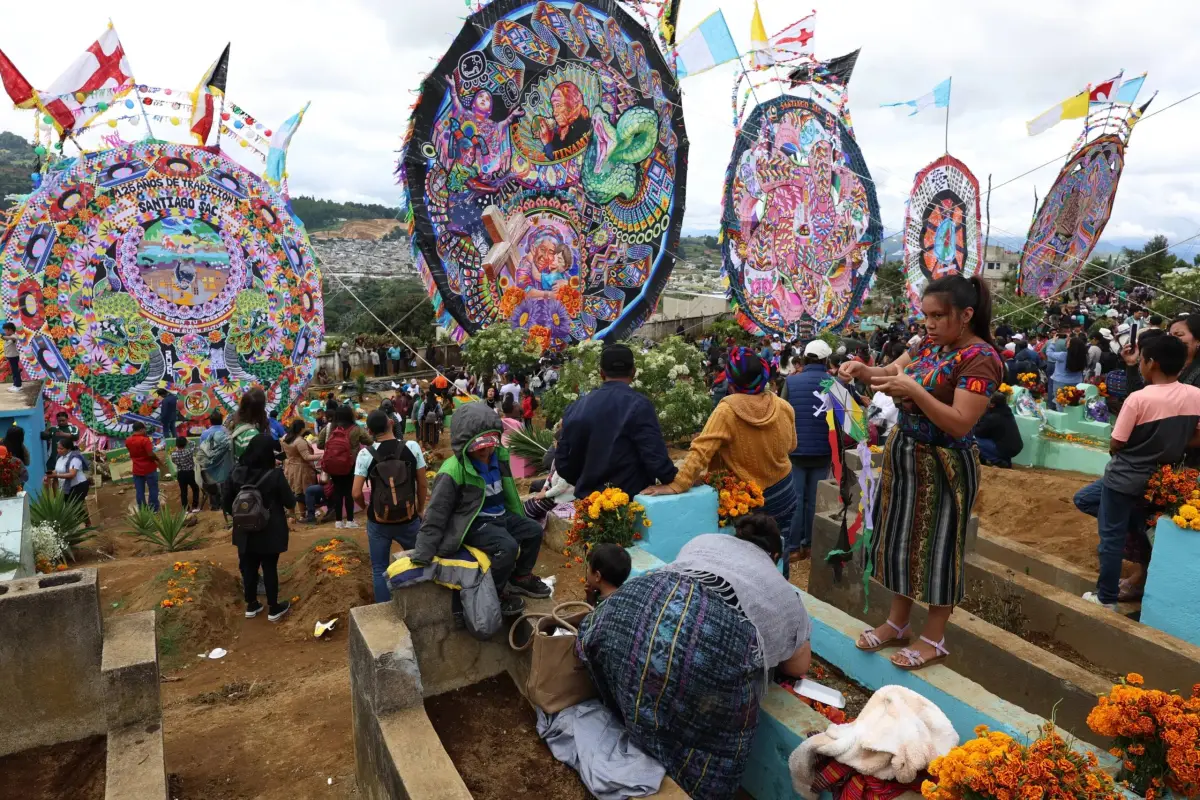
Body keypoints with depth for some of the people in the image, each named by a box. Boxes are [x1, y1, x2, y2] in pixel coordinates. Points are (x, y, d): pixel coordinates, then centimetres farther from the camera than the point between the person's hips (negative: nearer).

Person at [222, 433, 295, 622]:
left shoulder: (237, 473, -7)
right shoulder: (275, 474, -20)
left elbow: (226, 503, 1)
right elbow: (290, 503, -12)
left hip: (245, 531, 4)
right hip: (270, 532, -4)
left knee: (248, 567, 16)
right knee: (270, 568, 8)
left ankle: (251, 606, 31)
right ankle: (274, 609, 20)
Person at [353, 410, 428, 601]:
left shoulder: (366, 454, -13)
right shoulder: (412, 447, -11)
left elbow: (356, 494, -13)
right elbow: (423, 485, -5)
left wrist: (367, 506, 9)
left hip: (378, 523, -1)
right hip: (409, 520, 1)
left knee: (380, 570, 16)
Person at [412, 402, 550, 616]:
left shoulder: (498, 458, -1)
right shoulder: (453, 471, -24)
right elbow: (436, 513, -21)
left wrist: (520, 521, 28)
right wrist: (423, 555, -22)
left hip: (501, 516, 8)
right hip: (474, 524, -8)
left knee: (534, 531, 8)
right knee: (507, 546, -27)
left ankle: (521, 577, 28)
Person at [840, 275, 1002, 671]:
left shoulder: (981, 359, -18)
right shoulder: (931, 344, 5)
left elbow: (960, 424, -24)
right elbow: (890, 374, 9)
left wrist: (915, 391, -34)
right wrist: (863, 370, -13)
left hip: (943, 465, -8)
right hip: (904, 453, 8)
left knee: (937, 545, 5)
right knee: (902, 538, 15)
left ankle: (934, 638, 21)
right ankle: (897, 623, 29)